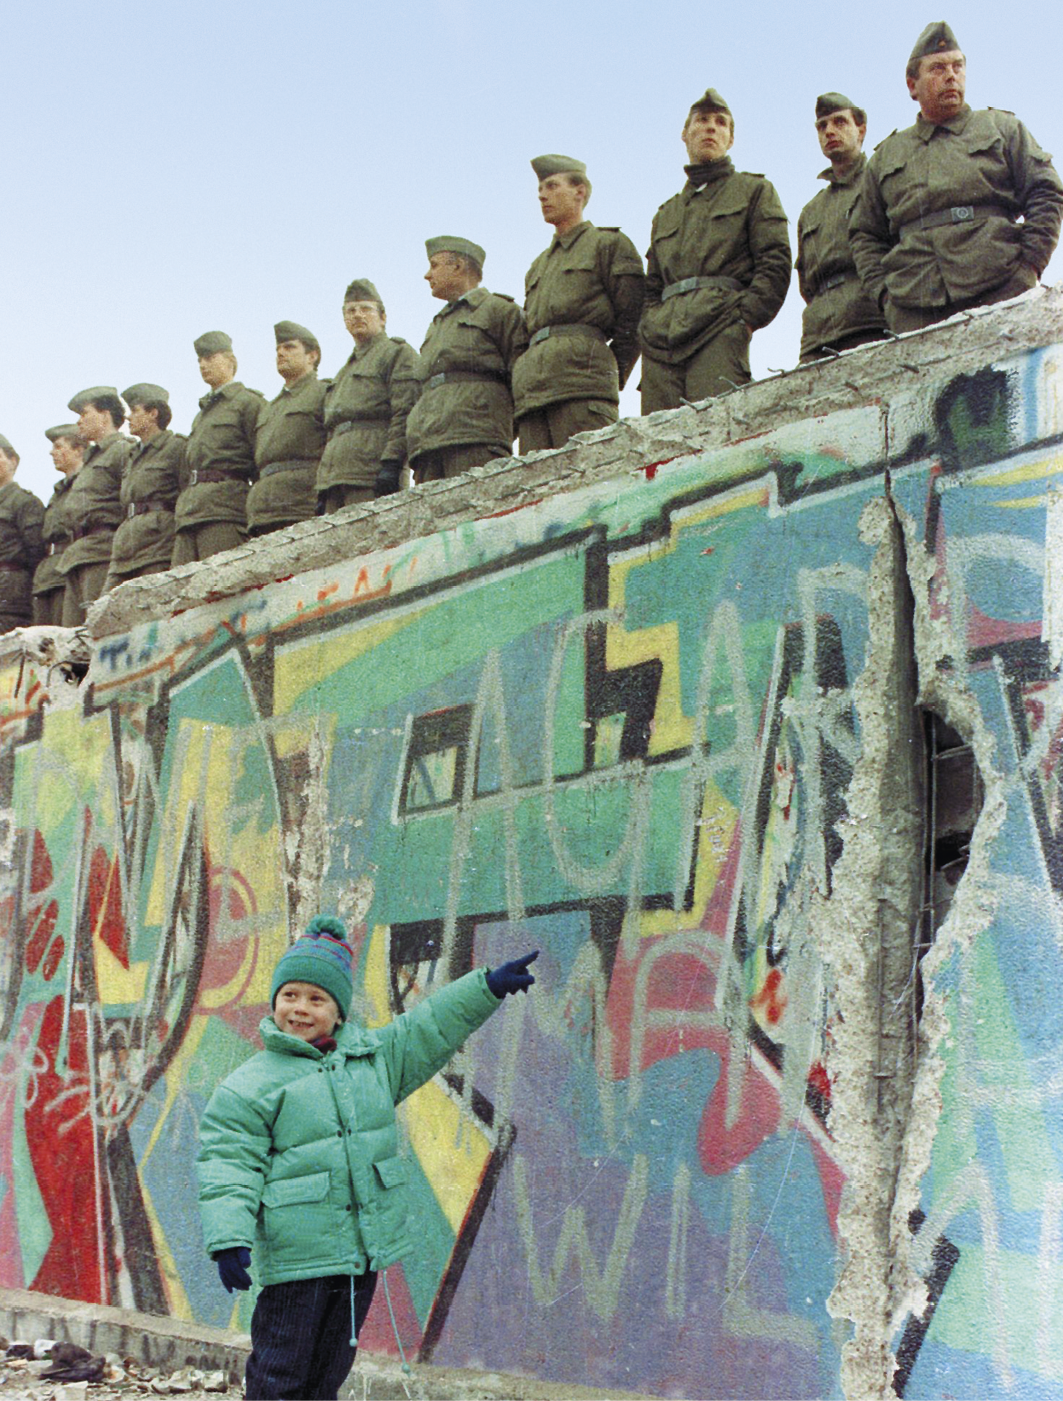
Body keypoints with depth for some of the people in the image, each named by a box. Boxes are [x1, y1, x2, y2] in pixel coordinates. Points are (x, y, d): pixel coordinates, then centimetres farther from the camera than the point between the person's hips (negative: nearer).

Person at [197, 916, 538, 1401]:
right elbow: (229, 1167, -9)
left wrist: (488, 987, 11)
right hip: (295, 1260, -5)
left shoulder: (375, 1055, 9)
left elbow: (429, 1030, 17)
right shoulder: (248, 1087, -6)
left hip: (365, 1252, 5)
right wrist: (229, 1240, -19)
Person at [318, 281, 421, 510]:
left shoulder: (399, 353, 6)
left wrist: (391, 463, -20)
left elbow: (405, 413, -8)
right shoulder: (343, 374, 31)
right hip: (333, 481, 8)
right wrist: (321, 490, 18)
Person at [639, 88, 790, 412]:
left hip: (719, 334, -4)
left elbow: (775, 264, 5)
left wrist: (745, 318, -9)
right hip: (661, 345, 4)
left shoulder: (754, 191, 18)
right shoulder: (665, 214, 32)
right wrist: (648, 329, 8)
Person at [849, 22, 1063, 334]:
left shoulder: (1002, 128, 20)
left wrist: (1028, 265, -2)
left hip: (1000, 294, -1)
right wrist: (883, 290, 5)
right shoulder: (886, 156, 24)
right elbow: (864, 236, 22)